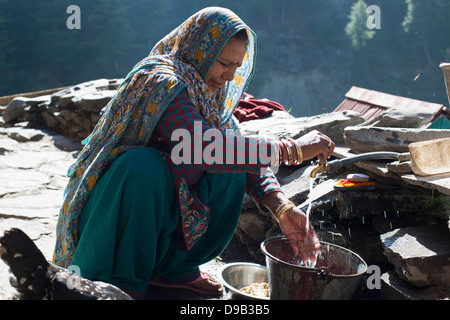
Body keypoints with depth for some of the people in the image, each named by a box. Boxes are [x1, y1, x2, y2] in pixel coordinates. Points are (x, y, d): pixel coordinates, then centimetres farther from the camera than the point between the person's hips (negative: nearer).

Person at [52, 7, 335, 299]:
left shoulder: (210, 92, 1)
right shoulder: (162, 83, -24)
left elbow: (248, 155, -3)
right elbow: (205, 149, -37)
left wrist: (282, 208, -19)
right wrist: (292, 150, -33)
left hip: (159, 206, 7)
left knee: (234, 162, -7)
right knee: (143, 164, -36)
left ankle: (174, 267, 3)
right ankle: (122, 282, -17)